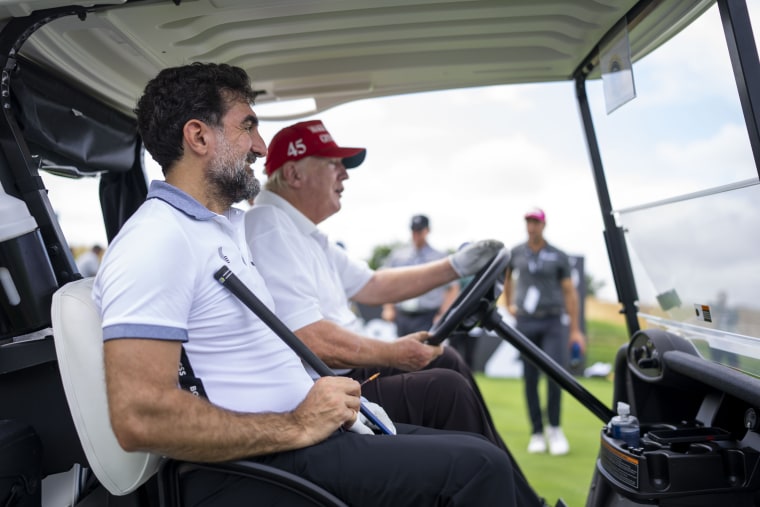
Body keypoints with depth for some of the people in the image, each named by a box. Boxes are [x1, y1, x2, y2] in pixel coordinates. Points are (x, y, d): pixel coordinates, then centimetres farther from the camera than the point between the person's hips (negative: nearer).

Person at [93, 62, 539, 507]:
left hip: (303, 428, 10)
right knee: (477, 467, -15)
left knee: (480, 456, 10)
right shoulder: (156, 240, -16)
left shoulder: (226, 228, 17)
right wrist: (297, 427, -20)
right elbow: (138, 419, -26)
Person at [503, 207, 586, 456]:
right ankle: (537, 433, 11)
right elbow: (505, 277, 28)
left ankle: (554, 429, 0)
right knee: (530, 379, 2)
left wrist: (575, 330, 0)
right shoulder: (515, 253, 8)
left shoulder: (558, 256, 4)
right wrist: (509, 305, 17)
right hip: (525, 323, 2)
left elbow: (570, 292, 4)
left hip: (554, 322, -2)